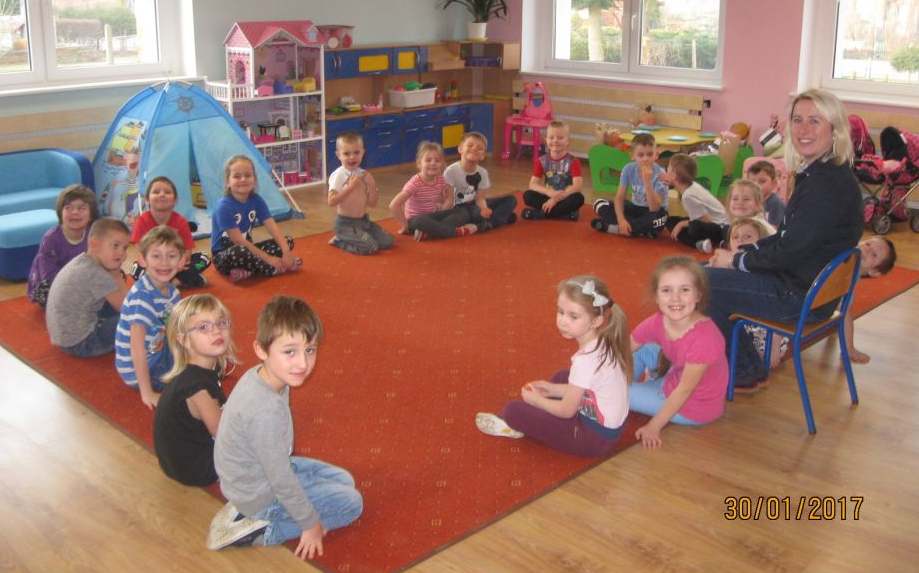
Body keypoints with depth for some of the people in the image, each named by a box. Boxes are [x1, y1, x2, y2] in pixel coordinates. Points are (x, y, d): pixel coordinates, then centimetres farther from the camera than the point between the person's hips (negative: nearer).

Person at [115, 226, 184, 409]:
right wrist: (147, 393, -30)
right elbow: (137, 347, -30)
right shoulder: (141, 296, -28)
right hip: (139, 370, -8)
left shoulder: (170, 290, -4)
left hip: (161, 354, 8)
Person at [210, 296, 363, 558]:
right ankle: (263, 531, -1)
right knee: (351, 502, 0)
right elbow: (281, 480, -26)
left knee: (344, 480, 18)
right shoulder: (266, 410, -37)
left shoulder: (259, 375, -12)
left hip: (259, 470, 8)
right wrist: (310, 524, -13)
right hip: (260, 495, -8)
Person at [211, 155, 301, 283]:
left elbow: (273, 227, -11)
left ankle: (247, 271, -17)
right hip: (224, 256, -7)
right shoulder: (224, 206, -22)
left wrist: (286, 252, -28)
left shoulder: (256, 200, -3)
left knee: (287, 241, -3)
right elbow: (238, 241, -24)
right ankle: (278, 268, -20)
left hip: (247, 249, 7)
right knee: (240, 253, -41)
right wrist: (268, 258, -26)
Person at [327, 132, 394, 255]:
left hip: (364, 220, 7)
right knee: (370, 247, -22)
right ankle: (339, 240, 2)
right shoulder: (337, 175, -12)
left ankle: (347, 238, 14)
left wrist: (372, 186, -11)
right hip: (346, 223, -7)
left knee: (388, 242, 0)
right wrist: (350, 187, -23)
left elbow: (372, 203, 6)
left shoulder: (364, 175, 5)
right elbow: (331, 202, -22)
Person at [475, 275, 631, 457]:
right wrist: (553, 390, 8)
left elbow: (567, 410, -17)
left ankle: (514, 425, 23)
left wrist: (536, 400, -1)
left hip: (595, 437, -9)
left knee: (514, 411, -11)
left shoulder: (586, 360, -28)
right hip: (609, 426, 9)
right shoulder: (602, 345, -3)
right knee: (561, 377, 28)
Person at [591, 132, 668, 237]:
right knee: (599, 203, -10)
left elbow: (654, 209, -31)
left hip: (653, 211, -4)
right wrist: (621, 219, -29)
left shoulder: (660, 174, -24)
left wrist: (647, 182, -40)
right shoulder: (629, 169, -13)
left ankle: (609, 227, -25)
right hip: (635, 207, 4)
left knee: (659, 218, -40)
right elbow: (619, 197, -12)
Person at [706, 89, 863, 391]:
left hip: (803, 296, -10)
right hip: (798, 279, 10)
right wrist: (741, 252, 2)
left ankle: (745, 371, 10)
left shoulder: (831, 184, -24)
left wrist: (737, 260, -9)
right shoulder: (815, 173, 8)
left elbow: (789, 251, -23)